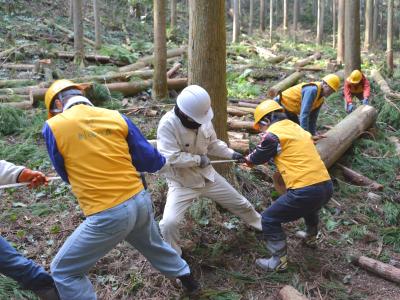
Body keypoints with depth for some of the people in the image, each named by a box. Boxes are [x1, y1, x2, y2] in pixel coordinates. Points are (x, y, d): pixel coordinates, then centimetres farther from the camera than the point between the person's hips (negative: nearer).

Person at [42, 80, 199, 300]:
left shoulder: (53, 127, -4)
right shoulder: (116, 117, 3)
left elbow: (66, 175, 8)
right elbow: (152, 161, 5)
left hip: (108, 215, -5)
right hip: (140, 201, 5)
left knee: (63, 272, 15)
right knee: (154, 245, 34)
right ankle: (188, 280, 55)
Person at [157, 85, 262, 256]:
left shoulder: (203, 119, -12)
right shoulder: (168, 124, -27)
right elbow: (171, 158, -31)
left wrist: (231, 154, -7)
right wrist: (198, 159, -20)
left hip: (207, 175, 5)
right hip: (181, 183, -4)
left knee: (239, 203, 18)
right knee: (169, 223, -23)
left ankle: (262, 224, 48)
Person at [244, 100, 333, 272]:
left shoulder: (273, 133, -6)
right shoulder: (295, 127, 17)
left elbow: (259, 157, 8)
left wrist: (249, 159, 32)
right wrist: (254, 158, 31)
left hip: (305, 191, -8)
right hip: (326, 186, 9)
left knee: (269, 219, 7)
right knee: (310, 206, 41)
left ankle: (279, 261, 13)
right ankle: (311, 237, 60)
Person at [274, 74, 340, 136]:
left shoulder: (321, 98, 3)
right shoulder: (312, 90, -27)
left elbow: (313, 117, 10)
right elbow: (304, 113, -33)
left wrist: (313, 134, 6)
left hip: (291, 112, 10)